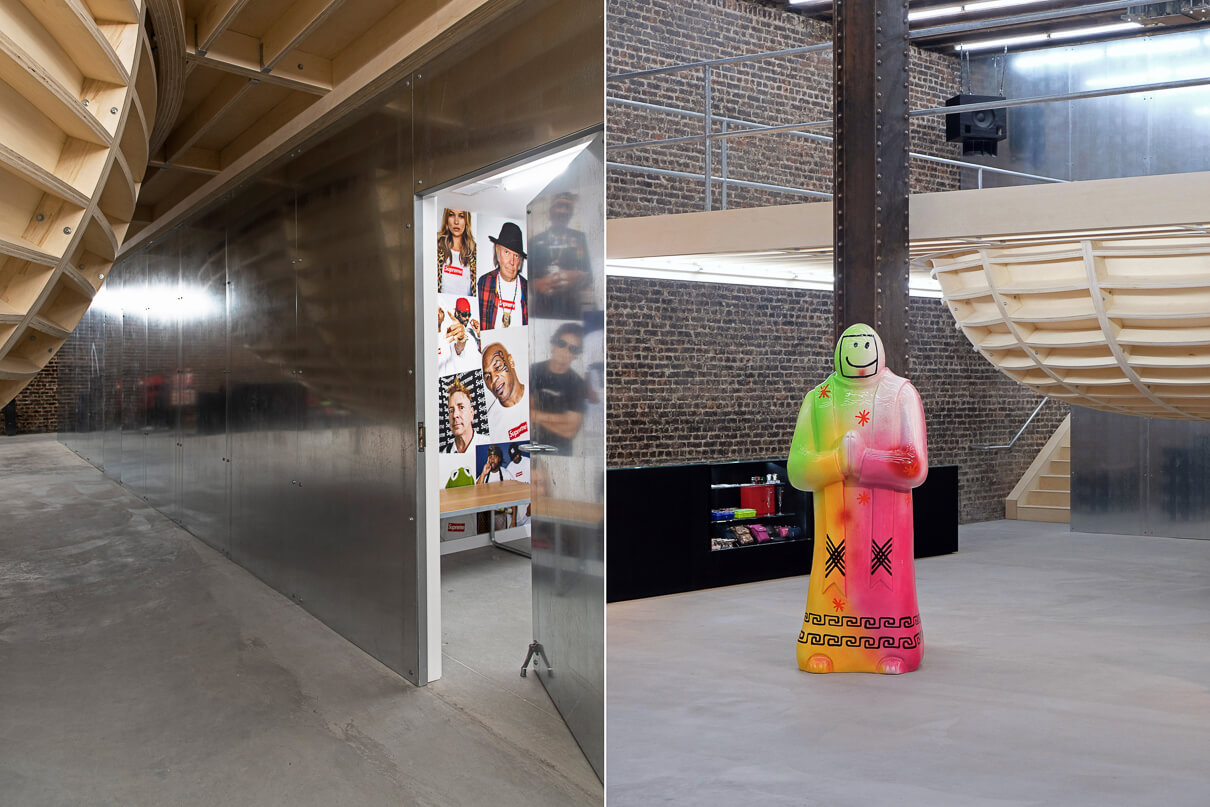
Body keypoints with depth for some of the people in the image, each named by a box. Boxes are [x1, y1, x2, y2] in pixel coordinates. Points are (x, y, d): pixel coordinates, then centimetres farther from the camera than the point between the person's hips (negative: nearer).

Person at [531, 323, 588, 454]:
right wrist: (557, 418, -12)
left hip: (559, 452, -1)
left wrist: (537, 416, -9)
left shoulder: (578, 385, -5)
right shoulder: (533, 372, 2)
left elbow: (571, 432, -9)